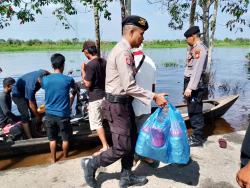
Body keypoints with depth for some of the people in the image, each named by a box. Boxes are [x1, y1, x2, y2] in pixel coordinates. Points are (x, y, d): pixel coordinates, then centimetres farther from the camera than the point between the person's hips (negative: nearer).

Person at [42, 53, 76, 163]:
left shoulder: (45, 79, -7)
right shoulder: (68, 79, -11)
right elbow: (75, 88, 11)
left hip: (50, 114, 2)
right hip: (63, 114, -2)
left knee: (52, 138, 15)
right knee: (65, 138, 16)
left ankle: (53, 159, 27)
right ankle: (65, 157, 31)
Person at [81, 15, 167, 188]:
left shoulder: (124, 50, 12)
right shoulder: (123, 52, -20)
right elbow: (129, 87, -24)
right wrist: (154, 96, -21)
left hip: (124, 102, 10)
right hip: (117, 105, -10)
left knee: (131, 140, 17)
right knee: (122, 148, -1)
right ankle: (91, 164, 21)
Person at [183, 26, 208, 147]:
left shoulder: (200, 48, -12)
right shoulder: (192, 48, 16)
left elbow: (197, 70, -21)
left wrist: (190, 87, -25)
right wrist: (187, 86, 12)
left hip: (195, 84, -10)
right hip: (189, 82, 10)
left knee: (195, 112, -3)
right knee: (191, 111, 15)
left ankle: (197, 139, 7)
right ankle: (195, 135, 26)